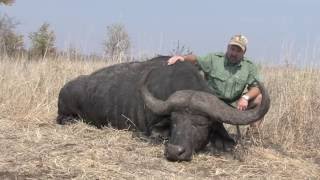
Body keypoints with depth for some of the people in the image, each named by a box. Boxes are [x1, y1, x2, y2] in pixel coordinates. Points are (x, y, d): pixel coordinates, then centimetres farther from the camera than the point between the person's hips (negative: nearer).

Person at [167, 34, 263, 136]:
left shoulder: (249, 66, 2)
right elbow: (196, 60, -11)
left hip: (234, 106, 2)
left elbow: (256, 87, -5)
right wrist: (183, 57, -33)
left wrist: (245, 97, -25)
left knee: (260, 96, -15)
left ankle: (253, 130, -5)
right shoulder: (214, 59, 0)